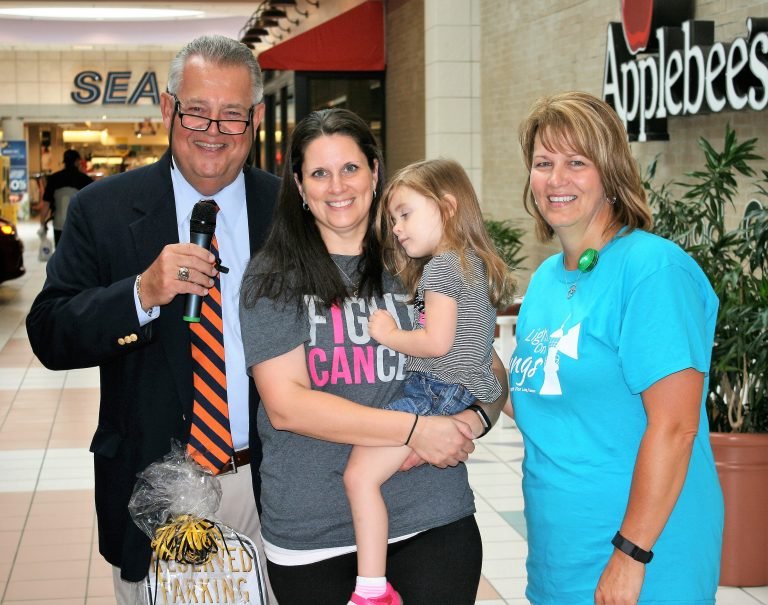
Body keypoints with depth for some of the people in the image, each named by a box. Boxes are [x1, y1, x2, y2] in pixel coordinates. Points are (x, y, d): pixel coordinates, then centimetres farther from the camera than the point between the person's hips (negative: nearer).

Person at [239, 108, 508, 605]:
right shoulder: (273, 279, -1)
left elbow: (490, 372, 10)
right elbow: (285, 405, -11)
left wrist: (472, 421, -13)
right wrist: (415, 429, -17)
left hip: (434, 523, 2)